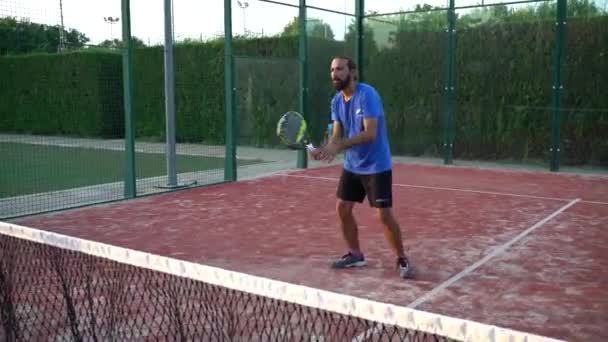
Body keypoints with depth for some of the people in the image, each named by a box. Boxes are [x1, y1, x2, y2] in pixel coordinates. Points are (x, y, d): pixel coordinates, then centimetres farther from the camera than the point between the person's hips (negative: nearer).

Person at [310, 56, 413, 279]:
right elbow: (337, 135, 3)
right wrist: (325, 149, -18)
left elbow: (370, 133, -28)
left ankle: (402, 260, 13)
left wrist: (338, 147, -34)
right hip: (352, 166, 7)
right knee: (342, 209, 8)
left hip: (377, 166, -7)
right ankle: (355, 254, 26)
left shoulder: (367, 95, -21)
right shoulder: (337, 101, 2)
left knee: (384, 215, -7)